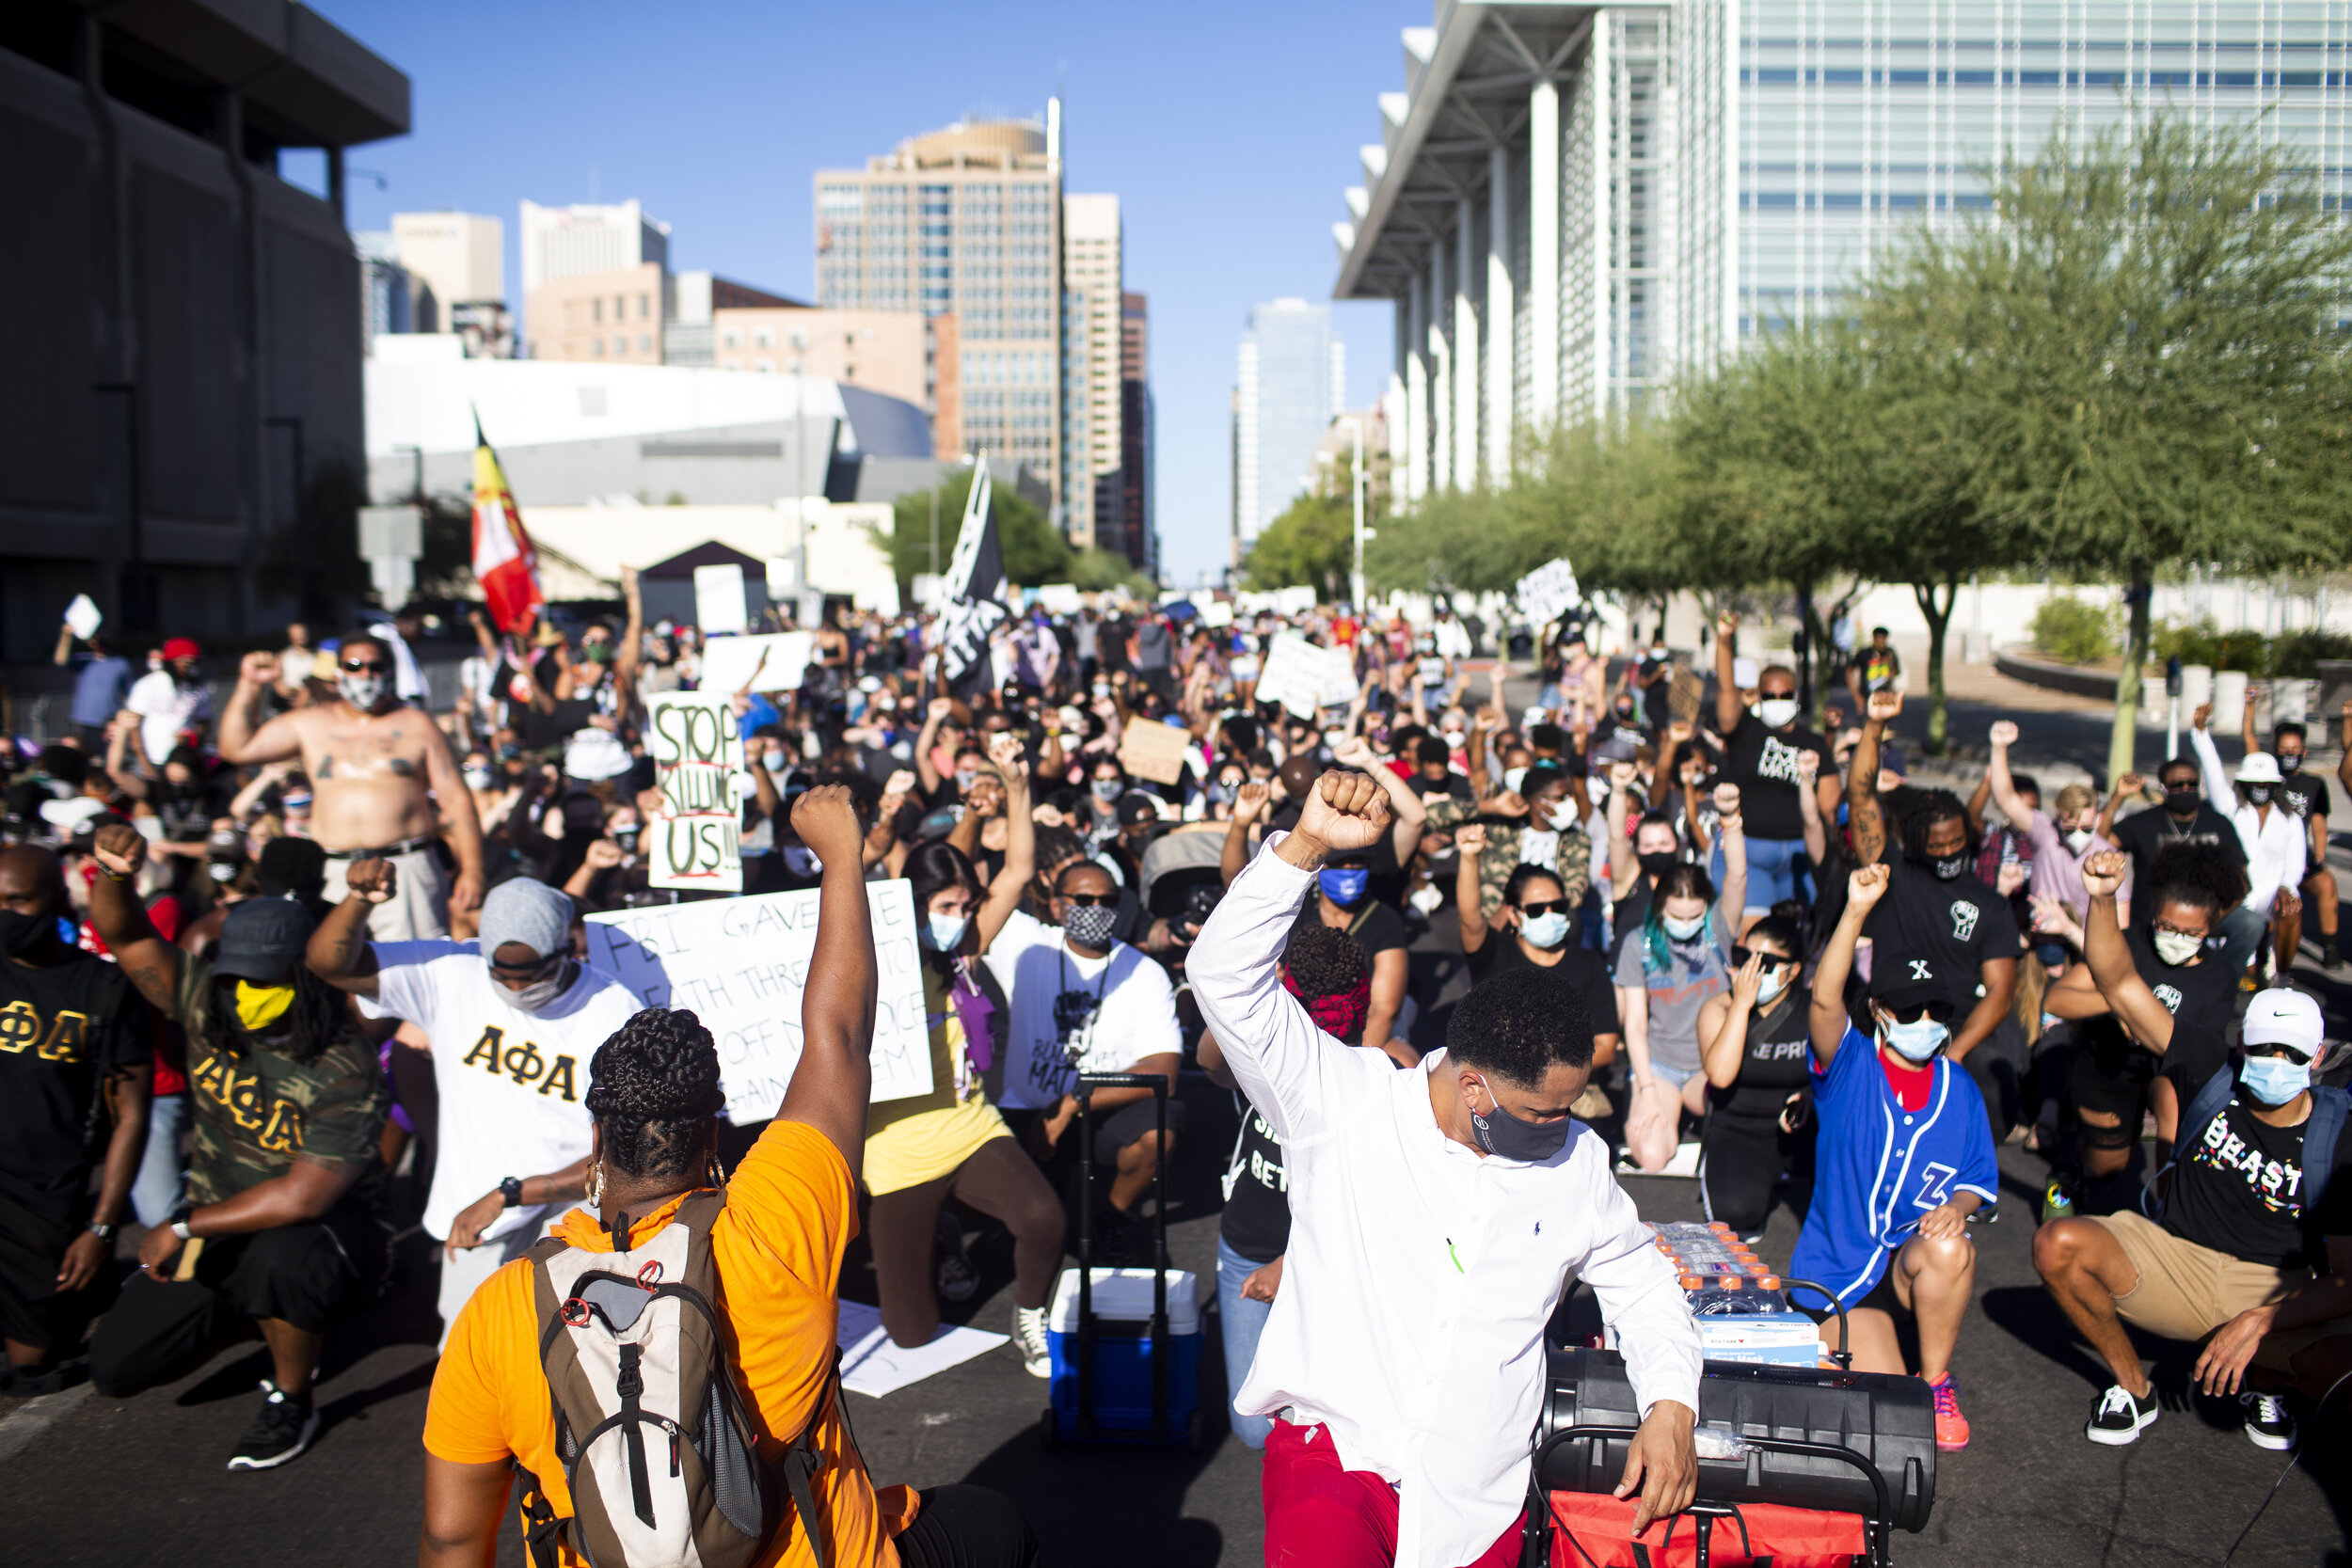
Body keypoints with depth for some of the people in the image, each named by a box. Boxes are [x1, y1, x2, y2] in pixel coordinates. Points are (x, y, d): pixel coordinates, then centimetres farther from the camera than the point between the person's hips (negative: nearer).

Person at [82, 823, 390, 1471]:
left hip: (320, 1228, -6)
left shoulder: (344, 1069, -26)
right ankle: (246, 1304, 29)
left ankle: (290, 1405, -12)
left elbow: (304, 1197, -27)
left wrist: (184, 1226, -18)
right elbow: (126, 935, -6)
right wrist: (114, 874, -30)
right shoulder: (207, 1004, -9)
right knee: (116, 1364, 1)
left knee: (281, 1257, -41)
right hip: (216, 1218, 6)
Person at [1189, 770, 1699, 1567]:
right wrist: (1306, 845, -25)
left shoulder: (1574, 1160, 6)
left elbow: (1637, 1277, 22)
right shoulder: (1347, 1102, -6)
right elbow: (1225, 976, -15)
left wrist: (1671, 1402, 7)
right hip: (1333, 1449, -5)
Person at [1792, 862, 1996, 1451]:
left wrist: (1958, 1206, -18)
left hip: (1917, 1246, 4)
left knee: (1951, 1250, -33)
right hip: (1839, 1265, -3)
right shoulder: (1850, 1066, -7)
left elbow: (1979, 1180, 8)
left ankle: (1936, 1380, -8)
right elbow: (1824, 1002, -27)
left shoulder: (1958, 1088, 6)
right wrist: (1856, 912, -40)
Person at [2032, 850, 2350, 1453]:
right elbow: (2120, 985, -11)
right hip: (2175, 1259, 1)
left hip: (2280, 1290, -1)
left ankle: (2257, 1378, 8)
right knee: (2058, 1244, -27)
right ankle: (2133, 1387, 0)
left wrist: (2258, 1322, -24)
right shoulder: (2214, 1071, -5)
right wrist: (2103, 899, -27)